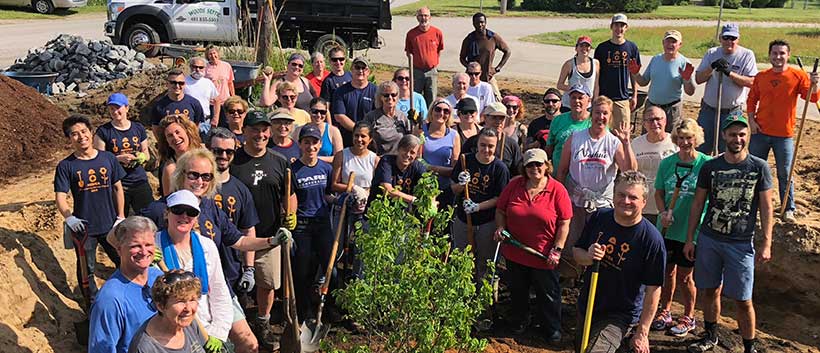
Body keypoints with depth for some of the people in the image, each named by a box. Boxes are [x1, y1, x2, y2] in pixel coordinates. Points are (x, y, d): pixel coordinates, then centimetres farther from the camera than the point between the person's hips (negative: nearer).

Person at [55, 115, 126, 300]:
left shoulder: (108, 158, -1)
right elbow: (60, 197, -11)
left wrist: (121, 217, 3)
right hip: (83, 227, -2)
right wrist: (69, 217, -29)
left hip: (110, 224, 2)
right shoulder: (65, 166, -7)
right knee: (87, 270, 13)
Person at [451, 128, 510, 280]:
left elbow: (499, 198, -11)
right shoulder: (466, 160, -4)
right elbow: (454, 190, 2)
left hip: (487, 223, -3)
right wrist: (461, 185, -19)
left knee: (484, 264, 13)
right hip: (462, 219, 3)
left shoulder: (500, 168, -13)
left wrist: (478, 207, -22)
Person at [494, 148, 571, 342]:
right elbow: (500, 211, 8)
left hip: (544, 256, -3)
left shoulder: (557, 190, -11)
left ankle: (552, 329, 31)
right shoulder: (514, 185, -3)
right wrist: (500, 227, -11)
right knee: (518, 291, 21)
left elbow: (564, 223, -9)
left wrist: (557, 249, -14)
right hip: (515, 252, 3)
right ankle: (521, 320, 44)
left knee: (548, 295, 11)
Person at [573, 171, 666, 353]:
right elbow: (576, 252, 5)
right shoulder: (598, 218, -6)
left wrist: (642, 333, -15)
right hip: (586, 307, 6)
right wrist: (589, 257, -19)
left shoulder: (652, 239, -20)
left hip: (618, 316, -5)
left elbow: (653, 290, -15)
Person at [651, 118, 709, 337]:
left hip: (691, 230, -3)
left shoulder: (706, 163, -9)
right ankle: (665, 311, 35)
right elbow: (659, 193, 6)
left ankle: (689, 317, 28)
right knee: (667, 271, 15)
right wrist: (663, 213, -11)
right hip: (667, 229, 3)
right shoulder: (667, 163, 1)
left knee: (684, 276, 8)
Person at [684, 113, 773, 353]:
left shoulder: (759, 167, -3)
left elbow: (766, 208, 0)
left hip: (741, 243, -2)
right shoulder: (710, 167, 1)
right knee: (710, 290, 13)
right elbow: (698, 203, 7)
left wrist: (766, 243, -5)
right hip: (708, 240, 2)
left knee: (743, 300, 0)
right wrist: (689, 238, 6)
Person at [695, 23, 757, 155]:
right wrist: (712, 67, -18)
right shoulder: (711, 53, 3)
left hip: (732, 112, -2)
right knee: (701, 149, 7)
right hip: (708, 109, 2)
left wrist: (729, 73, -24)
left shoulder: (747, 55, -4)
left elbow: (751, 82, -14)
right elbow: (698, 79, -2)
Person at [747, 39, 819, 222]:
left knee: (784, 174, 4)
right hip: (760, 132, 3)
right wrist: (751, 120, -1)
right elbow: (752, 99, 11)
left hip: (784, 135, -3)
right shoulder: (761, 76, 3)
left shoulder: (798, 75, -5)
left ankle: (789, 210, 18)